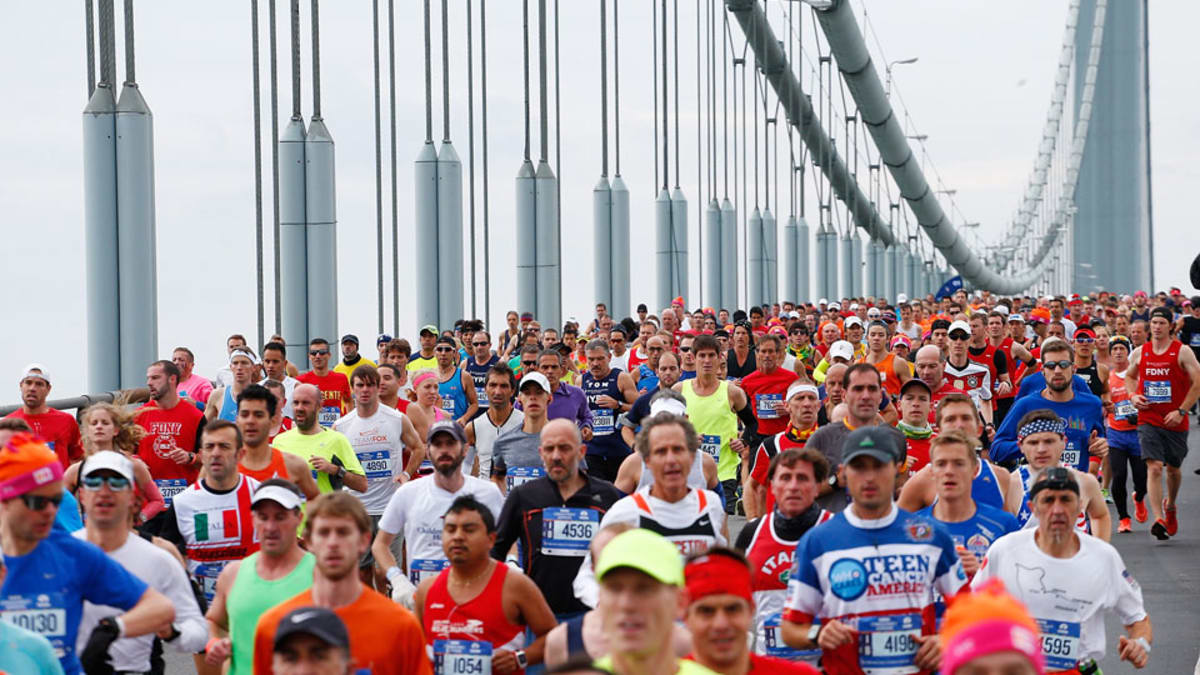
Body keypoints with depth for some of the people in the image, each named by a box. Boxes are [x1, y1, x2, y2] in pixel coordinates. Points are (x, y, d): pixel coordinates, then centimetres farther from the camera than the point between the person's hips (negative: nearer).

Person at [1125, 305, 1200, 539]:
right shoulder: (1139, 353, 4)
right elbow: (1129, 376, 22)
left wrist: (1181, 411, -13)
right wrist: (1133, 395, 1)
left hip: (1175, 422, 0)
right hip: (1148, 420, 0)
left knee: (1173, 469, 15)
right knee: (1154, 467, -15)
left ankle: (1170, 506, 43)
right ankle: (1159, 519, -20)